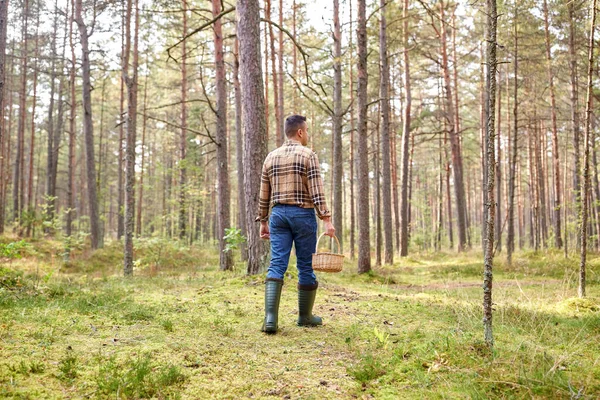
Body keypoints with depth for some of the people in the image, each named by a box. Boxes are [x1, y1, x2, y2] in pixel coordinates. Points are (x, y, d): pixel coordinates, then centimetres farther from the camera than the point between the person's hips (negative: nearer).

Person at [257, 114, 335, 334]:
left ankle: (270, 317, -16)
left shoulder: (271, 157, 11)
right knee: (306, 267, 8)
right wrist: (327, 220, -15)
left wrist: (263, 221, 20)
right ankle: (305, 316, 19)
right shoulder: (308, 155, -5)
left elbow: (264, 195, 13)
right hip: (303, 214, -4)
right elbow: (316, 191, -14)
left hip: (279, 214, 4)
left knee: (277, 265, -2)